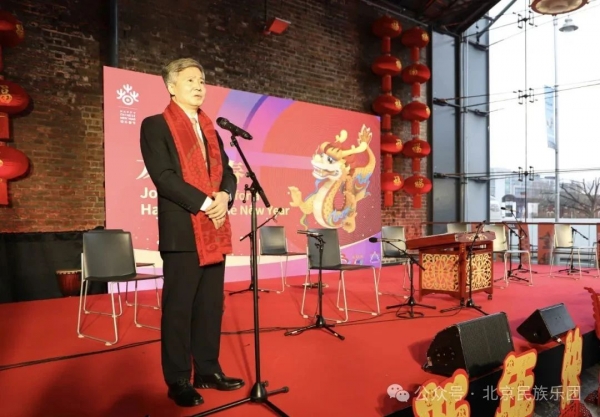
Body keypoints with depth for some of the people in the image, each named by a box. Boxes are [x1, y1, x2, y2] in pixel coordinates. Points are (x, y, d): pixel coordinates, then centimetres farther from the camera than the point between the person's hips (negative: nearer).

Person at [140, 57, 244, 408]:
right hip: (182, 230, -6)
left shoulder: (210, 128, 19)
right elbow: (163, 176, -12)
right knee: (179, 308, 2)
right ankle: (178, 381, 14)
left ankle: (207, 371, 24)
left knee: (211, 305, 11)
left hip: (214, 229, 6)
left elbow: (227, 172, 13)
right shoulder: (155, 126, 0)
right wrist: (204, 203, -17)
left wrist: (224, 197, -8)